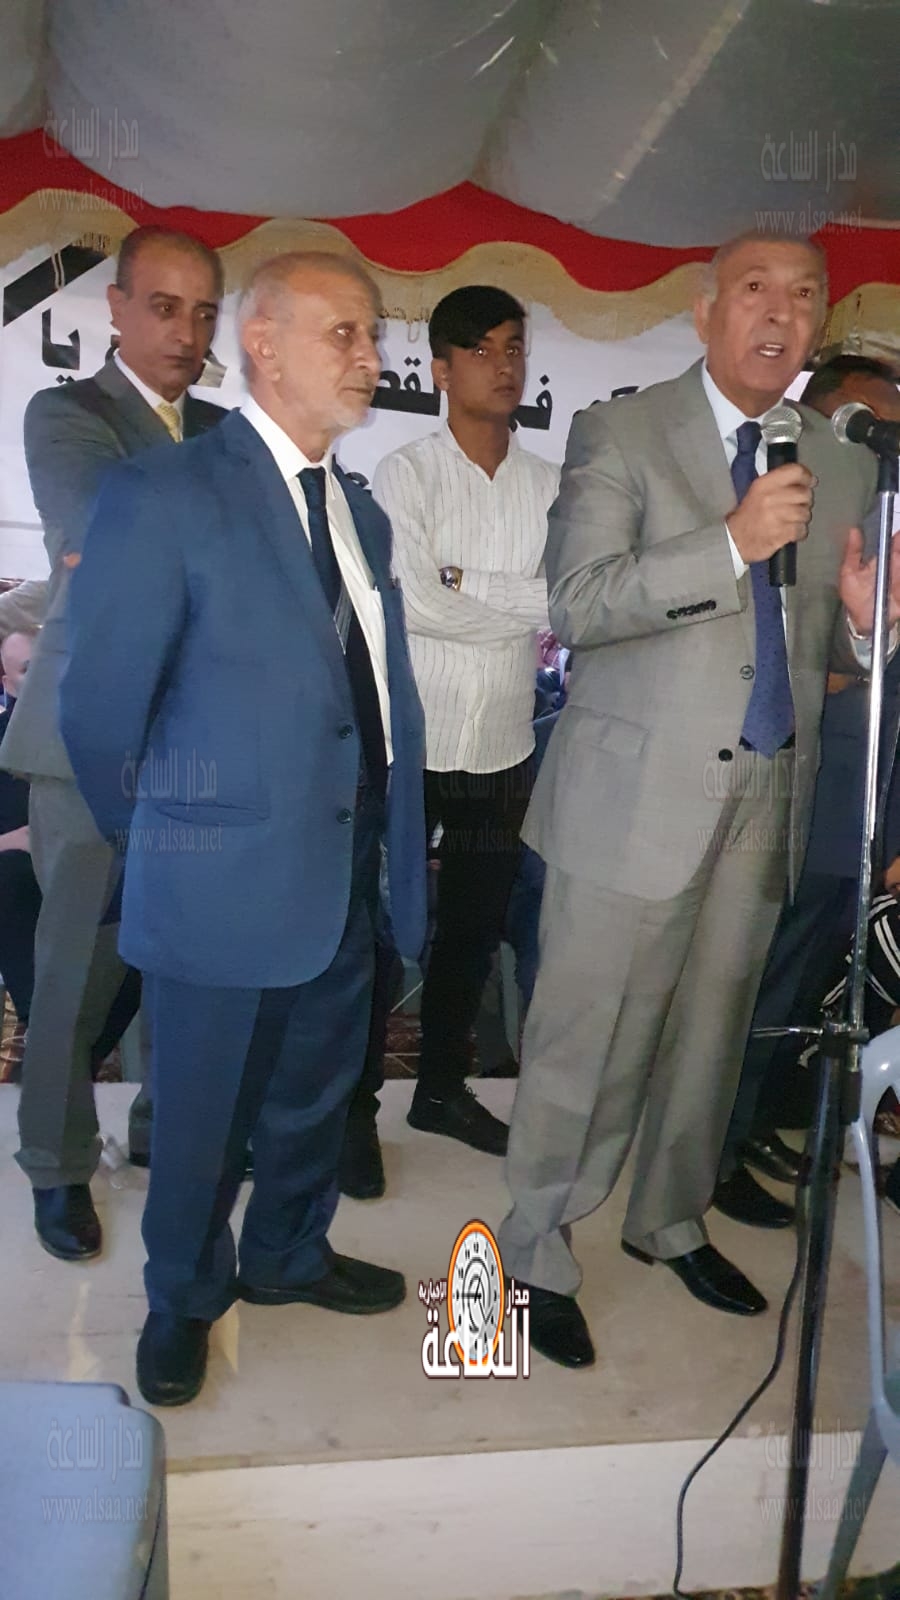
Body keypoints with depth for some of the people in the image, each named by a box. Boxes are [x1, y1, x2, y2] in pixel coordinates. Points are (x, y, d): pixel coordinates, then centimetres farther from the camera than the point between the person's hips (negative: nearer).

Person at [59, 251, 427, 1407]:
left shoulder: (362, 513, 9)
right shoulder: (164, 496, -14)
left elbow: (386, 698, 8)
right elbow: (98, 712, -11)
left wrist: (400, 860, 5)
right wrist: (158, 846, 1)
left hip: (344, 883, 6)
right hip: (225, 886, -6)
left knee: (315, 1098, 22)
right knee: (201, 1117, 14)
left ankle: (286, 1255, 48)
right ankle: (183, 1300, 40)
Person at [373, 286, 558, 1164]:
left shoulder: (551, 485, 4)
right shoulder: (405, 474, -5)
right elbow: (417, 604, -17)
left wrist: (462, 582, -17)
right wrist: (526, 597, -9)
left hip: (505, 748, 4)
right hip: (411, 743, -4)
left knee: (475, 929, 15)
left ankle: (442, 1088, 34)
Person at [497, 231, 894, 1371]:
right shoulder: (618, 435, -2)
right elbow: (577, 605, -15)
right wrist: (731, 543, -24)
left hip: (770, 793, 5)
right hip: (639, 792, -5)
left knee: (712, 1027, 17)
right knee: (591, 1037, 1)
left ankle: (669, 1222, 39)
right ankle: (537, 1255, 22)